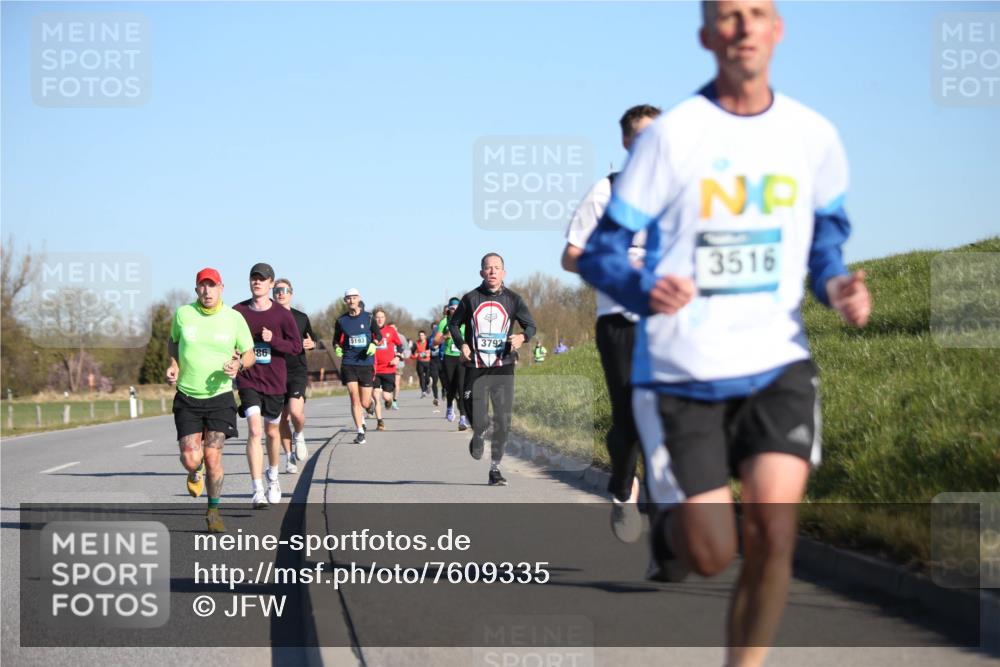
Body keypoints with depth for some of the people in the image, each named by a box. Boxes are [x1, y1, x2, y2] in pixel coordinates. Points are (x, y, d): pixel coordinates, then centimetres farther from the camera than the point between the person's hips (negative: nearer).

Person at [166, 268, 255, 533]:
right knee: (191, 459, -8)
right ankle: (196, 472, 32)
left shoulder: (234, 319, -3)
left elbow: (249, 353, 7)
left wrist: (239, 364, -15)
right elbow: (173, 341, 18)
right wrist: (173, 365, -1)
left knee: (213, 456, -7)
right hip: (187, 397, 1)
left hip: (220, 396, -1)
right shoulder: (182, 314, -1)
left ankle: (213, 511, 12)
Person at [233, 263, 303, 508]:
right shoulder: (237, 312, -1)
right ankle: (257, 491, -20)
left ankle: (273, 478, 43)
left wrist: (273, 340, -17)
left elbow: (296, 347, -2)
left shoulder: (282, 314, -3)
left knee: (272, 432, 17)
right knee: (254, 430, -17)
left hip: (274, 381, 1)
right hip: (248, 380, -1)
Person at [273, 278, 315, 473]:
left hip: (298, 371, -1)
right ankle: (289, 457, 19)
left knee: (295, 411, -21)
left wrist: (310, 344, -3)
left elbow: (312, 341, 20)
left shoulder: (301, 318, 7)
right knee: (282, 419, 4)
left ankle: (299, 435, 11)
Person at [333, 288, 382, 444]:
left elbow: (378, 334, 9)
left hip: (366, 363, 0)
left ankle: (361, 417, 39)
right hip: (348, 363, 0)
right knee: (354, 398, -10)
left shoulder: (368, 317, 2)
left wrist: (373, 344, -11)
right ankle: (360, 432, -3)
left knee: (365, 403, 1)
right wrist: (337, 348, -7)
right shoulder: (341, 320, 4)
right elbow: (336, 339, 15)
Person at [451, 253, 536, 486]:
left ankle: (495, 469, 11)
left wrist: (522, 337, -13)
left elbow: (531, 325, 9)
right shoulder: (470, 299, 3)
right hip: (475, 368, -1)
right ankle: (478, 435, 31)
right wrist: (461, 344, -3)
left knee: (503, 422, -3)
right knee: (478, 421, -7)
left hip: (503, 368, 1)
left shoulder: (512, 300, 4)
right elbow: (454, 323, 14)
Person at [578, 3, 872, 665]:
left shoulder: (814, 136, 2)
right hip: (682, 371, -2)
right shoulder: (671, 135, -9)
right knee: (711, 556, -1)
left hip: (778, 362, 2)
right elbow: (601, 252, -7)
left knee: (773, 535, -13)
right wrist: (645, 290, -29)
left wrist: (837, 286, -4)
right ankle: (671, 526, 36)